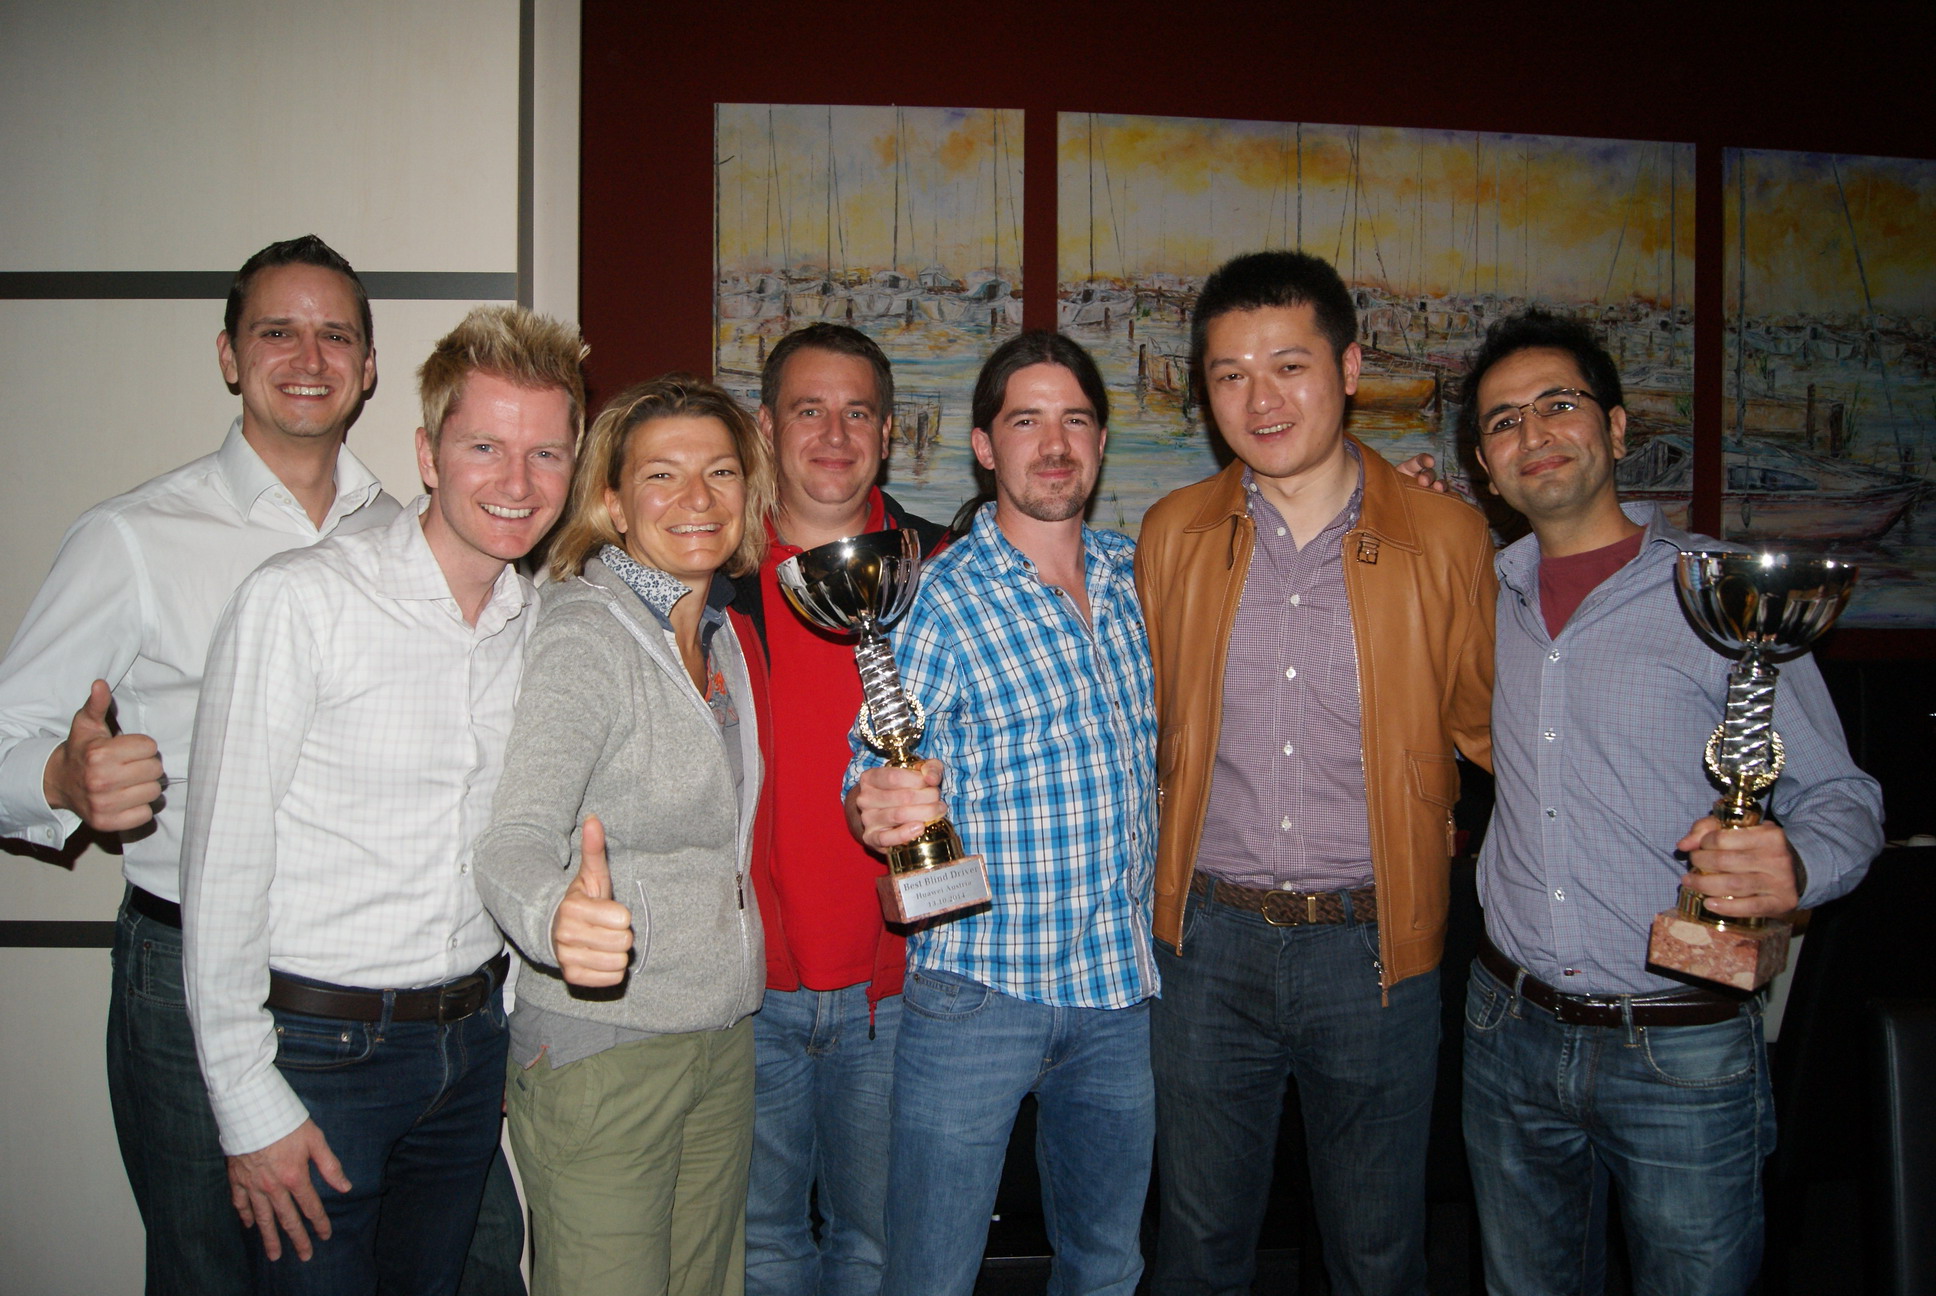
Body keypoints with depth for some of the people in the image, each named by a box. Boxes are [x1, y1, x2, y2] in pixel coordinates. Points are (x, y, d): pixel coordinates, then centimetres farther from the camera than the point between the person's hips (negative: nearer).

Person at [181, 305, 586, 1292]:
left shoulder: (544, 622, 1)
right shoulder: (297, 601, -16)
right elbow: (224, 859, -14)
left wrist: (509, 1021, 12)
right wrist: (249, 1103, -12)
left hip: (476, 1039, 5)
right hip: (320, 1046, -5)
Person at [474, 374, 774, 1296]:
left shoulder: (719, 632, 8)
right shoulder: (584, 636, -16)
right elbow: (517, 839, -28)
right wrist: (559, 911, -49)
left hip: (723, 1037, 7)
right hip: (601, 1047, -7)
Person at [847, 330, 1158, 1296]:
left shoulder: (1135, 576, 5)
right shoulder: (938, 600, -9)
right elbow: (877, 783, -12)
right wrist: (878, 811, -32)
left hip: (1120, 984, 5)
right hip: (977, 993, -4)